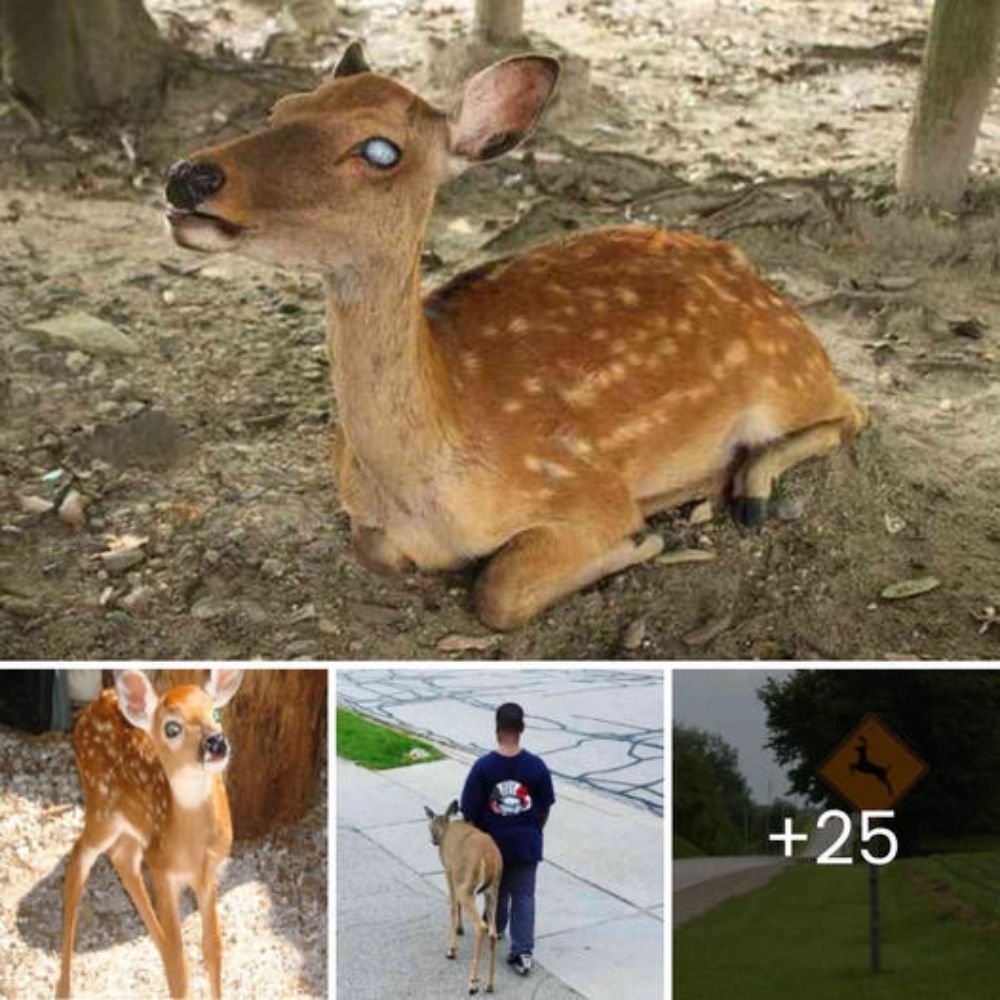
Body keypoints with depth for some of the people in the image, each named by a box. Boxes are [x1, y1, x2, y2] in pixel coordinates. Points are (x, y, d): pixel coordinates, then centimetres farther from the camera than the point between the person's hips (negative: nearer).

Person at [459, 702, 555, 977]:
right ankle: (523, 952, 2)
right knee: (524, 895, 8)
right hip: (526, 842, 0)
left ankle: (495, 928, 46)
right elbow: (545, 808, -3)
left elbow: (470, 811, -11)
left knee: (498, 889, 23)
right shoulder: (536, 766, -13)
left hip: (493, 841, 0)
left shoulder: (483, 767, -18)